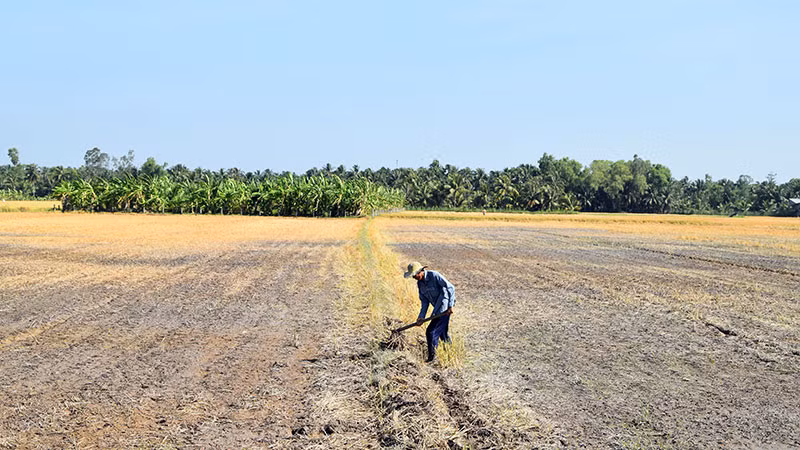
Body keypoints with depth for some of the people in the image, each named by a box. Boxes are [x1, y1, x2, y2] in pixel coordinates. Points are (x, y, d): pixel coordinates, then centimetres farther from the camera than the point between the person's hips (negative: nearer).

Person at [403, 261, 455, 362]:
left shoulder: (434, 275, -18)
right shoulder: (420, 283, 5)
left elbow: (451, 288, -18)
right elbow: (425, 302, 9)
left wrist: (450, 306, -21)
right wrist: (421, 317, -1)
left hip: (444, 307, -8)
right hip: (437, 308, 8)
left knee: (431, 332, -10)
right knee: (443, 332, 20)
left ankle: (432, 356, 2)